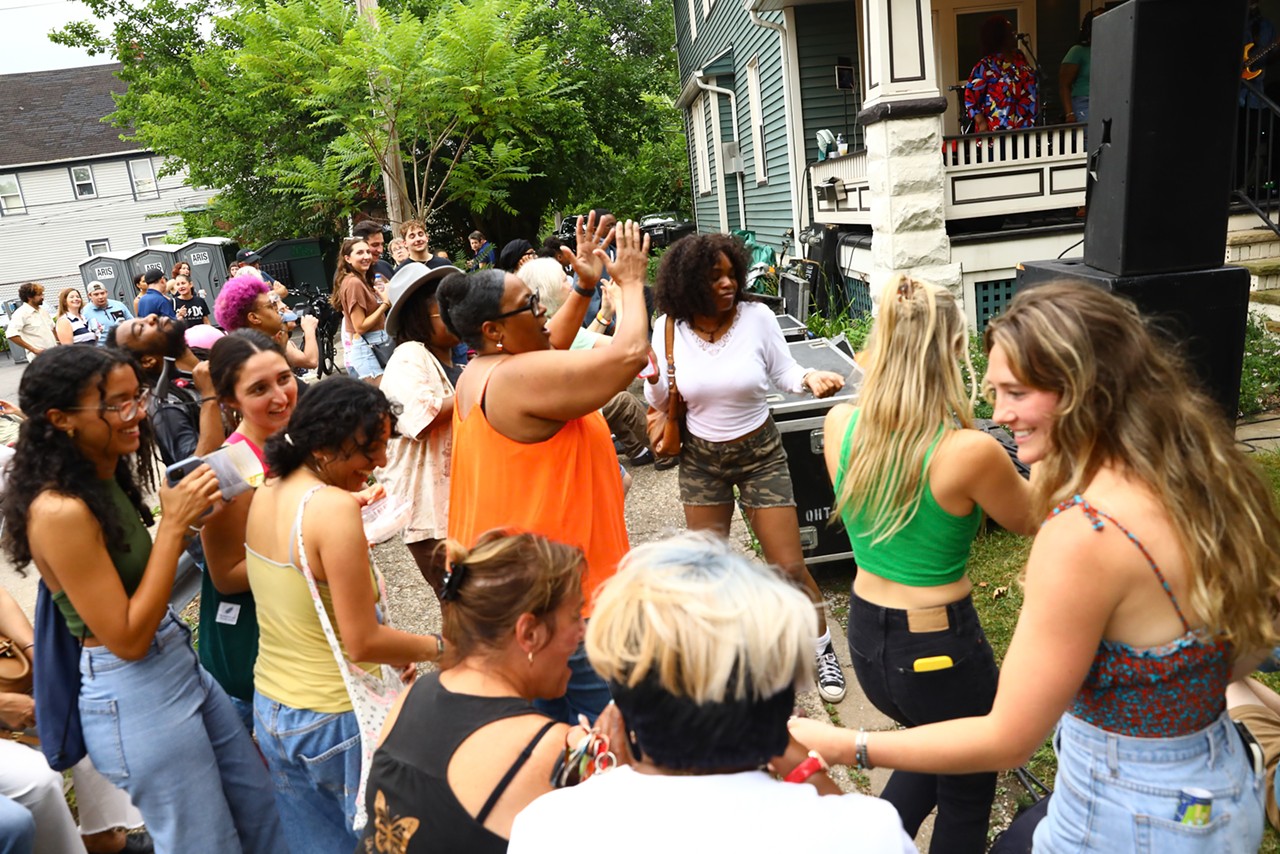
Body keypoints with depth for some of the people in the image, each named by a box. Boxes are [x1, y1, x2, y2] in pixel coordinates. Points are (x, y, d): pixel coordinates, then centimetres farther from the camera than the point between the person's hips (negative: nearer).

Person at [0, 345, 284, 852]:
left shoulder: (107, 479, 3)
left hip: (180, 665, 9)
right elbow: (127, 639, -22)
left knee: (260, 809, 21)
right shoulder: (60, 510, -24)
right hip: (132, 697, -9)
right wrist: (174, 525, -23)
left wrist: (185, 517, 1)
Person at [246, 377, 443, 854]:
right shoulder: (334, 508, -25)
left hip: (271, 708, 8)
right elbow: (362, 643, -23)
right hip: (334, 721, -8)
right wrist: (435, 647, -7)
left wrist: (390, 653, 12)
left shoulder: (265, 495, 0)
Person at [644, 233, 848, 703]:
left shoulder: (756, 316, -14)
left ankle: (823, 651, 24)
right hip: (701, 458, 2)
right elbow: (661, 401, -2)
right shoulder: (670, 328, -10)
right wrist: (652, 376, -23)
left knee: (790, 567, 0)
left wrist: (811, 377, -22)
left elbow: (781, 371, -1)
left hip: (761, 454, -1)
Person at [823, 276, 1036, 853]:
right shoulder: (971, 451, -25)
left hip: (865, 636, 6)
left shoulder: (840, 424, -11)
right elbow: (1028, 520, -4)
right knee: (969, 790, 24)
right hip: (940, 649, -5)